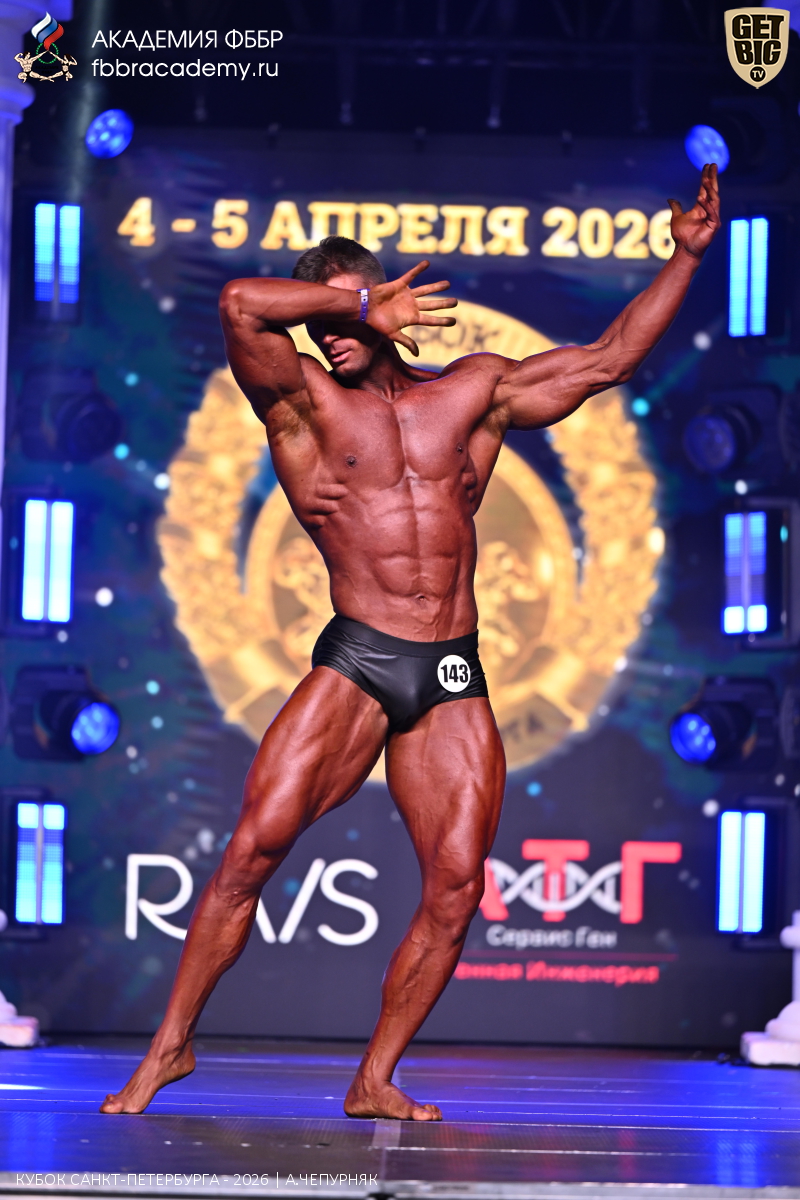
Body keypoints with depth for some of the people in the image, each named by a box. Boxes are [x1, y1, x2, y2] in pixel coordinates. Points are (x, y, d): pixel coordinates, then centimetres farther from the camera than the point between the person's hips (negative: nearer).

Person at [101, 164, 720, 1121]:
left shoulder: (472, 390, 14)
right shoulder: (305, 402, 5)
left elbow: (609, 360, 17)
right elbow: (240, 305, -12)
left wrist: (686, 255, 15)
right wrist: (363, 304, -3)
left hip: (454, 683, 3)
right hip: (353, 665, -3)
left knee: (456, 891, -7)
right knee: (253, 847, -14)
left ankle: (374, 1081, 5)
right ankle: (171, 1045, -1)